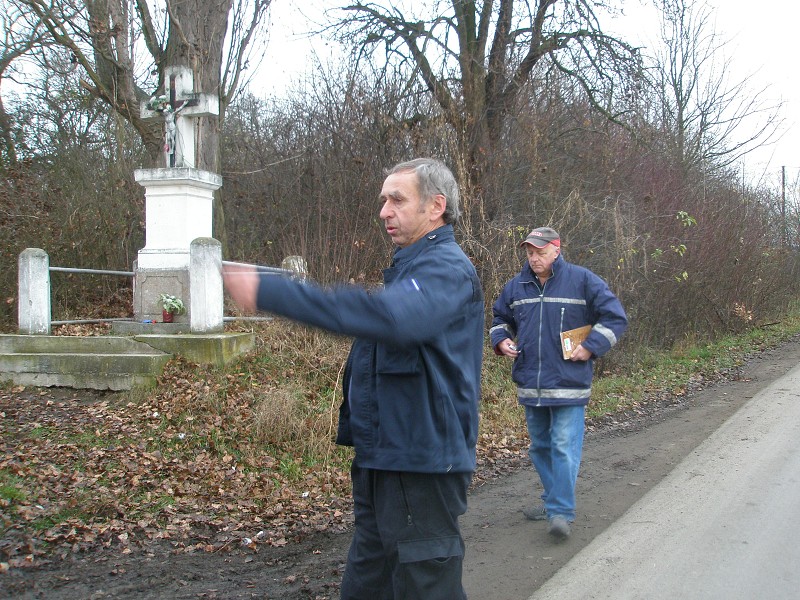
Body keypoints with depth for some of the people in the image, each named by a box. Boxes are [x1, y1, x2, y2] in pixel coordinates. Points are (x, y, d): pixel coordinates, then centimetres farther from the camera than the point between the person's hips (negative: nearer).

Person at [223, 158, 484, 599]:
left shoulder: (447, 269, -17)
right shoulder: (409, 266, 17)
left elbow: (388, 317, -37)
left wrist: (268, 292, -38)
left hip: (422, 466, -10)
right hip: (382, 462, 10)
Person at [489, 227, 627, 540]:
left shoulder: (582, 280, -6)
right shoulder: (517, 286, 8)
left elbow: (615, 316, -4)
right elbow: (500, 318, 24)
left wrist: (591, 347, -12)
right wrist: (501, 340, 4)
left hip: (568, 383, -5)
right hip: (530, 383, 6)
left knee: (564, 447, -10)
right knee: (540, 445, 16)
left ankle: (561, 512, -6)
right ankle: (553, 500, 31)